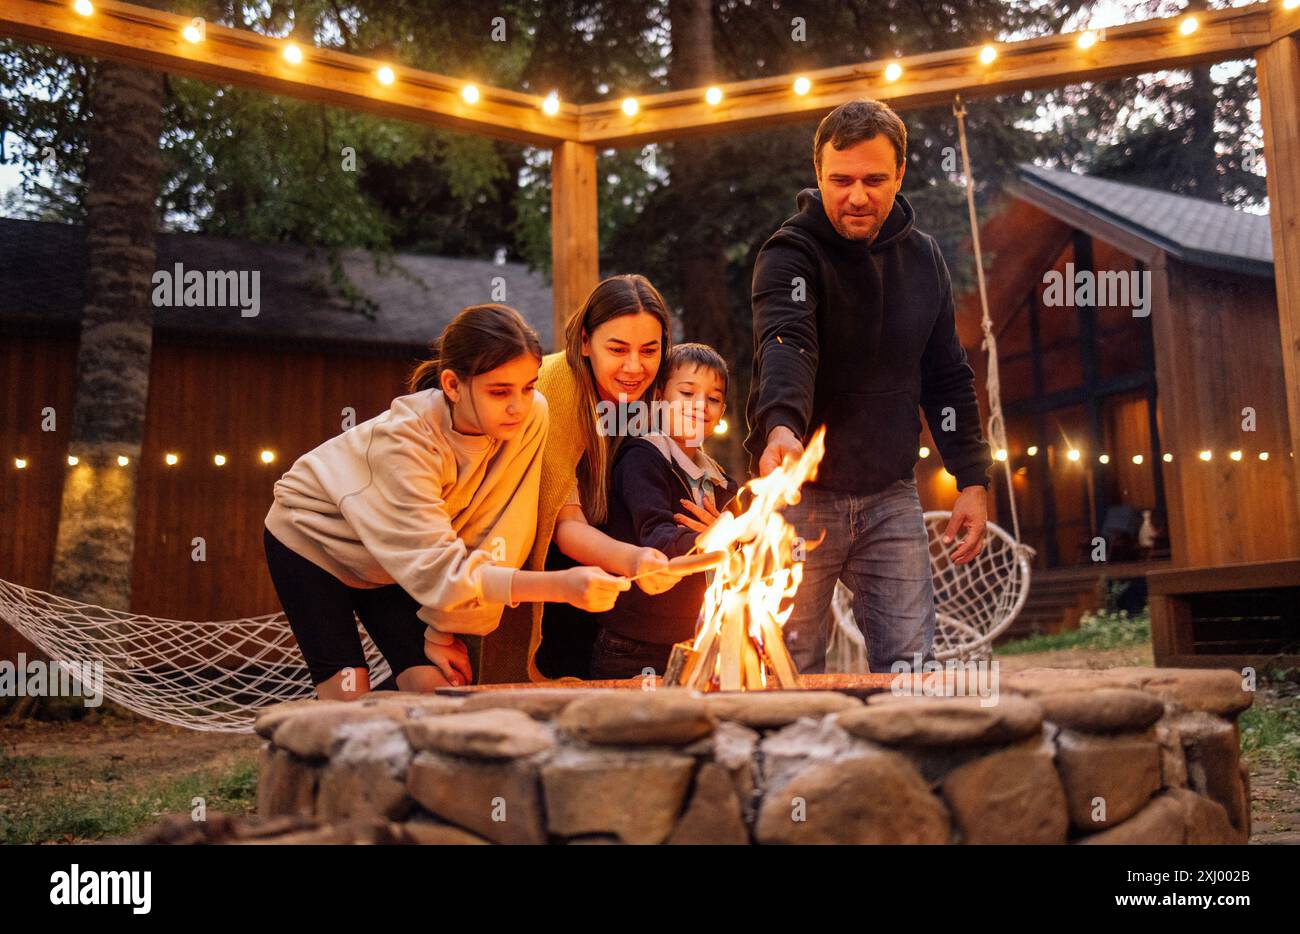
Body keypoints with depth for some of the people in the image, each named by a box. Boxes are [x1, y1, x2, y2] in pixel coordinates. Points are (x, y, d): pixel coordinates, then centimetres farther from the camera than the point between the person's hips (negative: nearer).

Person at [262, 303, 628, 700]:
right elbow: (440, 570, -41)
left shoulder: (532, 417, -25)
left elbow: (491, 539, -19)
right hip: (312, 538, -4)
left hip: (392, 562, 4)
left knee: (438, 687, -9)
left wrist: (444, 628, -18)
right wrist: (561, 585, -51)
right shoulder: (404, 439, -36)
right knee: (350, 696, -11)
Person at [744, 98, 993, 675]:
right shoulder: (791, 254, -10)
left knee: (908, 660, 4)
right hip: (801, 493, -4)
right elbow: (786, 345, -30)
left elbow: (948, 378, 13)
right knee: (792, 666, 1)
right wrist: (781, 427, -49)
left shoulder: (924, 258, 7)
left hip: (891, 497, 4)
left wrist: (973, 480, 7)